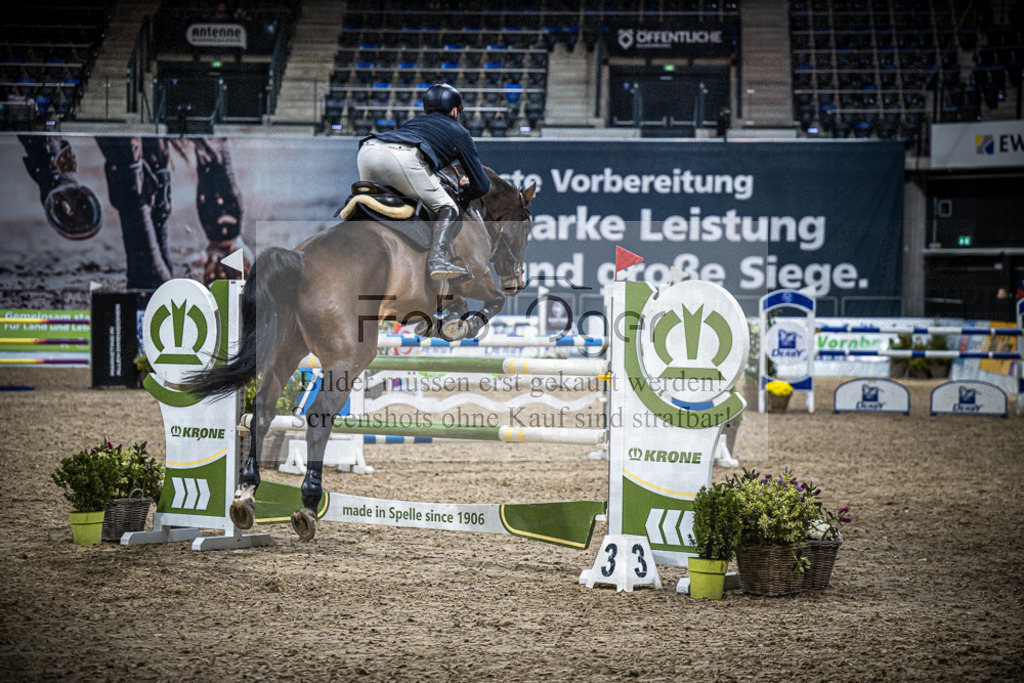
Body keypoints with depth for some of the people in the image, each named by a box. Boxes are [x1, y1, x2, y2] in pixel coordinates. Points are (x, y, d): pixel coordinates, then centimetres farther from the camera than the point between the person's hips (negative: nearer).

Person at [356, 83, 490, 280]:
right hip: (403, 158, -5)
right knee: (447, 209, 4)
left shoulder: (413, 122, 42)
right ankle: (438, 260, -20)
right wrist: (465, 190, 48)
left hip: (367, 149, 5)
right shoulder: (458, 132, 30)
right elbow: (482, 186, 26)